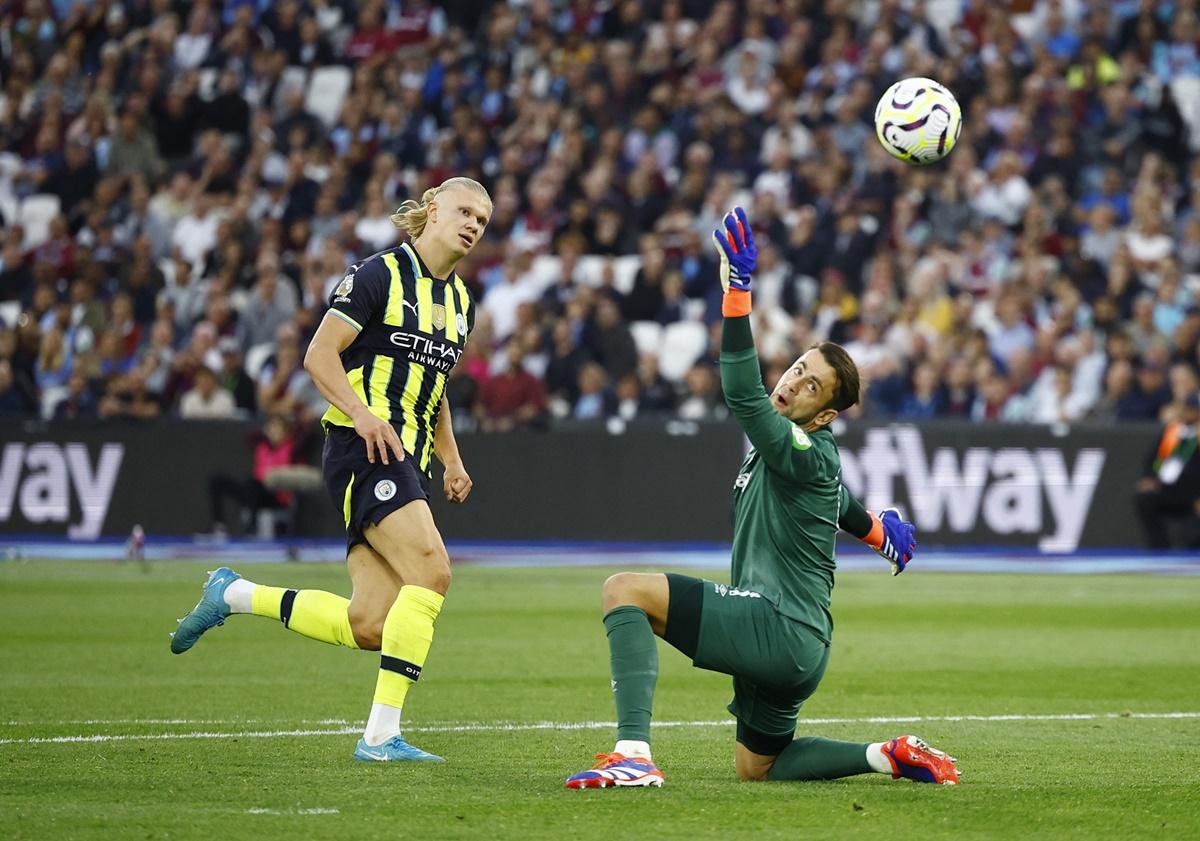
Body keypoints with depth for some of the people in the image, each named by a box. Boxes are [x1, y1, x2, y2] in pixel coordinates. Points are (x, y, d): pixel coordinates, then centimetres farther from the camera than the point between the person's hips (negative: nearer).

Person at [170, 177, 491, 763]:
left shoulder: (460, 301, 19)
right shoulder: (381, 274, -5)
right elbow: (320, 355, -7)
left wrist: (451, 460, 18)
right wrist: (363, 413, -22)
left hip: (407, 461, 8)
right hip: (364, 451, -8)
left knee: (367, 627, -2)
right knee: (431, 570, -24)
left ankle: (233, 595, 17)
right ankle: (381, 733, -22)